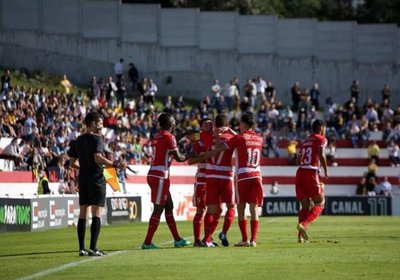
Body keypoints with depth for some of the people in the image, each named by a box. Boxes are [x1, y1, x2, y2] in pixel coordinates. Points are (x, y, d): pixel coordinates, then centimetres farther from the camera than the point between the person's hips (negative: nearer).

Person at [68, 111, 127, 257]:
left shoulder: (77, 141, 11)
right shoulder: (96, 139, -10)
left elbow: (73, 163, 14)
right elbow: (98, 158, -24)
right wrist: (115, 165, -22)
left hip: (82, 179, 7)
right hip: (96, 179, -7)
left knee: (83, 214, 9)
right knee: (96, 215, -5)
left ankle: (81, 248, 8)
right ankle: (93, 248, -10)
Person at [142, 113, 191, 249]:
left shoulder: (157, 136, 13)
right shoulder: (168, 136, -11)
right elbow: (178, 157, -12)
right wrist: (189, 156, 7)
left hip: (153, 174, 9)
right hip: (160, 176, -9)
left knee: (169, 206, 16)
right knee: (158, 209, -6)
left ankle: (177, 240, 22)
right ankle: (147, 242, -8)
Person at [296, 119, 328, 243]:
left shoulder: (306, 141, 22)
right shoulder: (321, 139, 3)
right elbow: (321, 155, -14)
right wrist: (326, 170, -6)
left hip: (300, 172, 6)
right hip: (312, 173, -6)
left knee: (305, 205, 13)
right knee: (319, 203, 4)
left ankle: (301, 235, 4)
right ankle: (304, 224, -18)